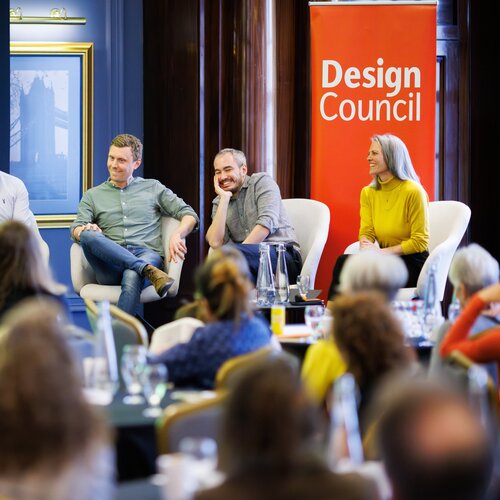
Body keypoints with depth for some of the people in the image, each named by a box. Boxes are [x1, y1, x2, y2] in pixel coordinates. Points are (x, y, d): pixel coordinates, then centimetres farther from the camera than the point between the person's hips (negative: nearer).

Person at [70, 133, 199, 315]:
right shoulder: (92, 195, 23)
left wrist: (177, 235, -8)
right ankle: (148, 271, -37)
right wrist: (84, 230, -17)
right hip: (111, 264, 2)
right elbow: (76, 229, 10)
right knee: (88, 235, -32)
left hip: (147, 255, -2)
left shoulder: (153, 188, 20)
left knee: (131, 278, -39)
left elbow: (189, 215, 14)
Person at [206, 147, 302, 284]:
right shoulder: (218, 202, 17)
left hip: (283, 255, -3)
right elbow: (215, 243, -2)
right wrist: (224, 198, -1)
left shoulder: (262, 182, 6)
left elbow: (267, 223, -11)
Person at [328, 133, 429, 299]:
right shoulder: (368, 193, 11)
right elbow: (366, 232, 3)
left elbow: (419, 242, -10)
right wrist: (366, 246, -21)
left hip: (412, 263, -6)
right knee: (344, 261, -25)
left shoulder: (413, 191, -10)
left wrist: (382, 252, -16)